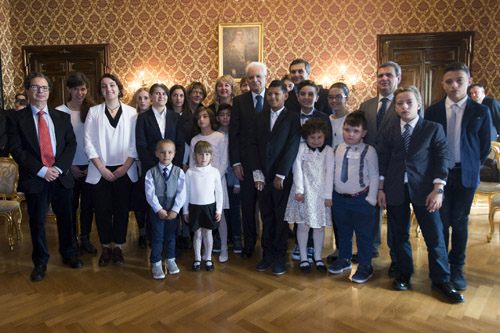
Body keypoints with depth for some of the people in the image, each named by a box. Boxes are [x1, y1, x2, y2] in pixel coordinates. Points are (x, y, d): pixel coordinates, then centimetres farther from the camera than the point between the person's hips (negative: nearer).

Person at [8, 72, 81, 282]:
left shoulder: (62, 117, 9)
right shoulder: (16, 119, 1)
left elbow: (71, 144, 2)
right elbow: (16, 149, -6)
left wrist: (59, 168, -12)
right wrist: (41, 170, -15)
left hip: (61, 177, 2)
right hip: (34, 179, -2)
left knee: (65, 218, 12)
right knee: (37, 222, 9)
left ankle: (68, 254, 32)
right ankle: (40, 262, 26)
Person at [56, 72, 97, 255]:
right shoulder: (59, 112, -4)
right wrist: (69, 165, -6)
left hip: (90, 166, 2)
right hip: (71, 167, -2)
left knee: (88, 204, 9)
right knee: (71, 204, 8)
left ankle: (85, 238, 24)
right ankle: (72, 240, 23)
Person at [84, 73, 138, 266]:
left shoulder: (131, 112, 5)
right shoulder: (94, 112, 6)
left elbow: (135, 143, 2)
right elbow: (88, 142, 0)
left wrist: (126, 166, -8)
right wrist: (101, 168, -8)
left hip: (124, 170, 0)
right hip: (101, 171, 0)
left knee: (122, 209, 4)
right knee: (102, 210, 4)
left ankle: (118, 247, 19)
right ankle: (105, 247, 20)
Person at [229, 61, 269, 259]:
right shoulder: (239, 102, 5)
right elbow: (233, 134, 3)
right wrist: (236, 162, -3)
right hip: (247, 162, 2)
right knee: (248, 204, 11)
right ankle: (249, 244, 27)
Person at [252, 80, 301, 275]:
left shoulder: (293, 118, -1)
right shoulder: (260, 117, 12)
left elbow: (292, 147, -8)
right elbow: (255, 145, 8)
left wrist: (280, 175, -11)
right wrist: (257, 173, -1)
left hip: (283, 177, -3)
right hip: (263, 178, 4)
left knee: (281, 218, 5)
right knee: (267, 218, 10)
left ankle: (280, 256, 18)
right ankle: (268, 254, 22)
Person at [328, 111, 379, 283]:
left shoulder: (368, 151, -8)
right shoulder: (336, 150, 6)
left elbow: (374, 176, -7)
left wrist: (371, 198, -10)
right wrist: (330, 194, 10)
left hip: (361, 199, -4)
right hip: (339, 198, 5)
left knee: (363, 233, 7)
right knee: (343, 230, 19)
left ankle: (365, 266, 21)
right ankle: (344, 259, 37)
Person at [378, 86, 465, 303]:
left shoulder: (434, 129, 3)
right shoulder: (388, 132, 9)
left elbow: (442, 159, -2)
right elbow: (383, 162, 8)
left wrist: (438, 189, -10)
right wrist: (381, 189, 3)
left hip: (423, 190, -2)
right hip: (395, 191, 2)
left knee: (434, 235, 2)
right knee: (400, 235, 10)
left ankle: (440, 280, 18)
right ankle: (404, 273, 27)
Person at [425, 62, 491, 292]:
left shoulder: (481, 112, 1)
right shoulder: (433, 111, 2)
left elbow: (485, 147, 6)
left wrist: (471, 168, 5)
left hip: (466, 175, 0)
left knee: (460, 221, 8)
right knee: (440, 221, 4)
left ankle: (457, 268, 24)